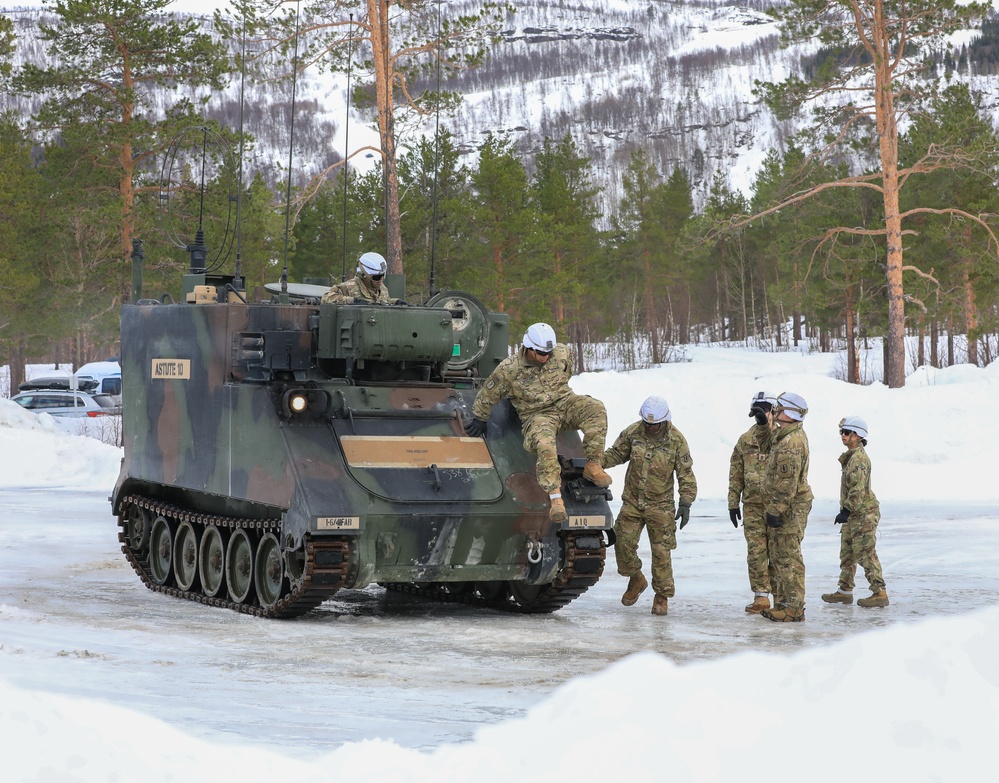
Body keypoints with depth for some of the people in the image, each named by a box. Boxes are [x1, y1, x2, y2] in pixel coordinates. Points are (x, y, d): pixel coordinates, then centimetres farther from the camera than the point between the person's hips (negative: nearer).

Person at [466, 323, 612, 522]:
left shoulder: (562, 353, -5)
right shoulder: (509, 370, -14)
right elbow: (487, 395, 1)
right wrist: (479, 419, 12)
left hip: (564, 403, 4)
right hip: (537, 415, -3)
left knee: (596, 408, -27)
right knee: (545, 445, -37)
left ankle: (593, 466, -20)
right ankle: (555, 497, -35)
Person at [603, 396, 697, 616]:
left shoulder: (676, 440, -8)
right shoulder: (633, 432, -3)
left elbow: (686, 473, -4)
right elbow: (616, 453, 9)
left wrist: (686, 503, -9)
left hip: (660, 505, -2)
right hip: (632, 501, 3)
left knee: (661, 551, -1)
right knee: (624, 543, -1)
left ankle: (662, 596, 12)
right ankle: (636, 579, 26)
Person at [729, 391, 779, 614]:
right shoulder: (745, 440, 9)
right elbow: (735, 474, 12)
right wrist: (733, 503, 8)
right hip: (753, 505, 2)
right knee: (756, 552, 0)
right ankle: (761, 596, 6)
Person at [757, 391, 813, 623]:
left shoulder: (791, 443, -22)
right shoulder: (785, 435, 11)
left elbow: (787, 484, -24)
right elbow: (768, 446, 34)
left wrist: (775, 511, -22)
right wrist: (763, 425, 20)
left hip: (789, 508, -11)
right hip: (786, 507, 11)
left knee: (788, 558, -7)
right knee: (777, 555, 17)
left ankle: (793, 609, -4)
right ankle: (782, 602, 24)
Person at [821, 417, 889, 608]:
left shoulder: (859, 457, -16)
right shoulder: (850, 457, 16)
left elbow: (858, 488, -23)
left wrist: (847, 510, -24)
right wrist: (846, 510, 22)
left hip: (863, 513, -11)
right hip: (853, 514, 11)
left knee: (866, 554, -8)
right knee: (847, 553, 15)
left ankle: (880, 594, -6)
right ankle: (845, 591, 23)